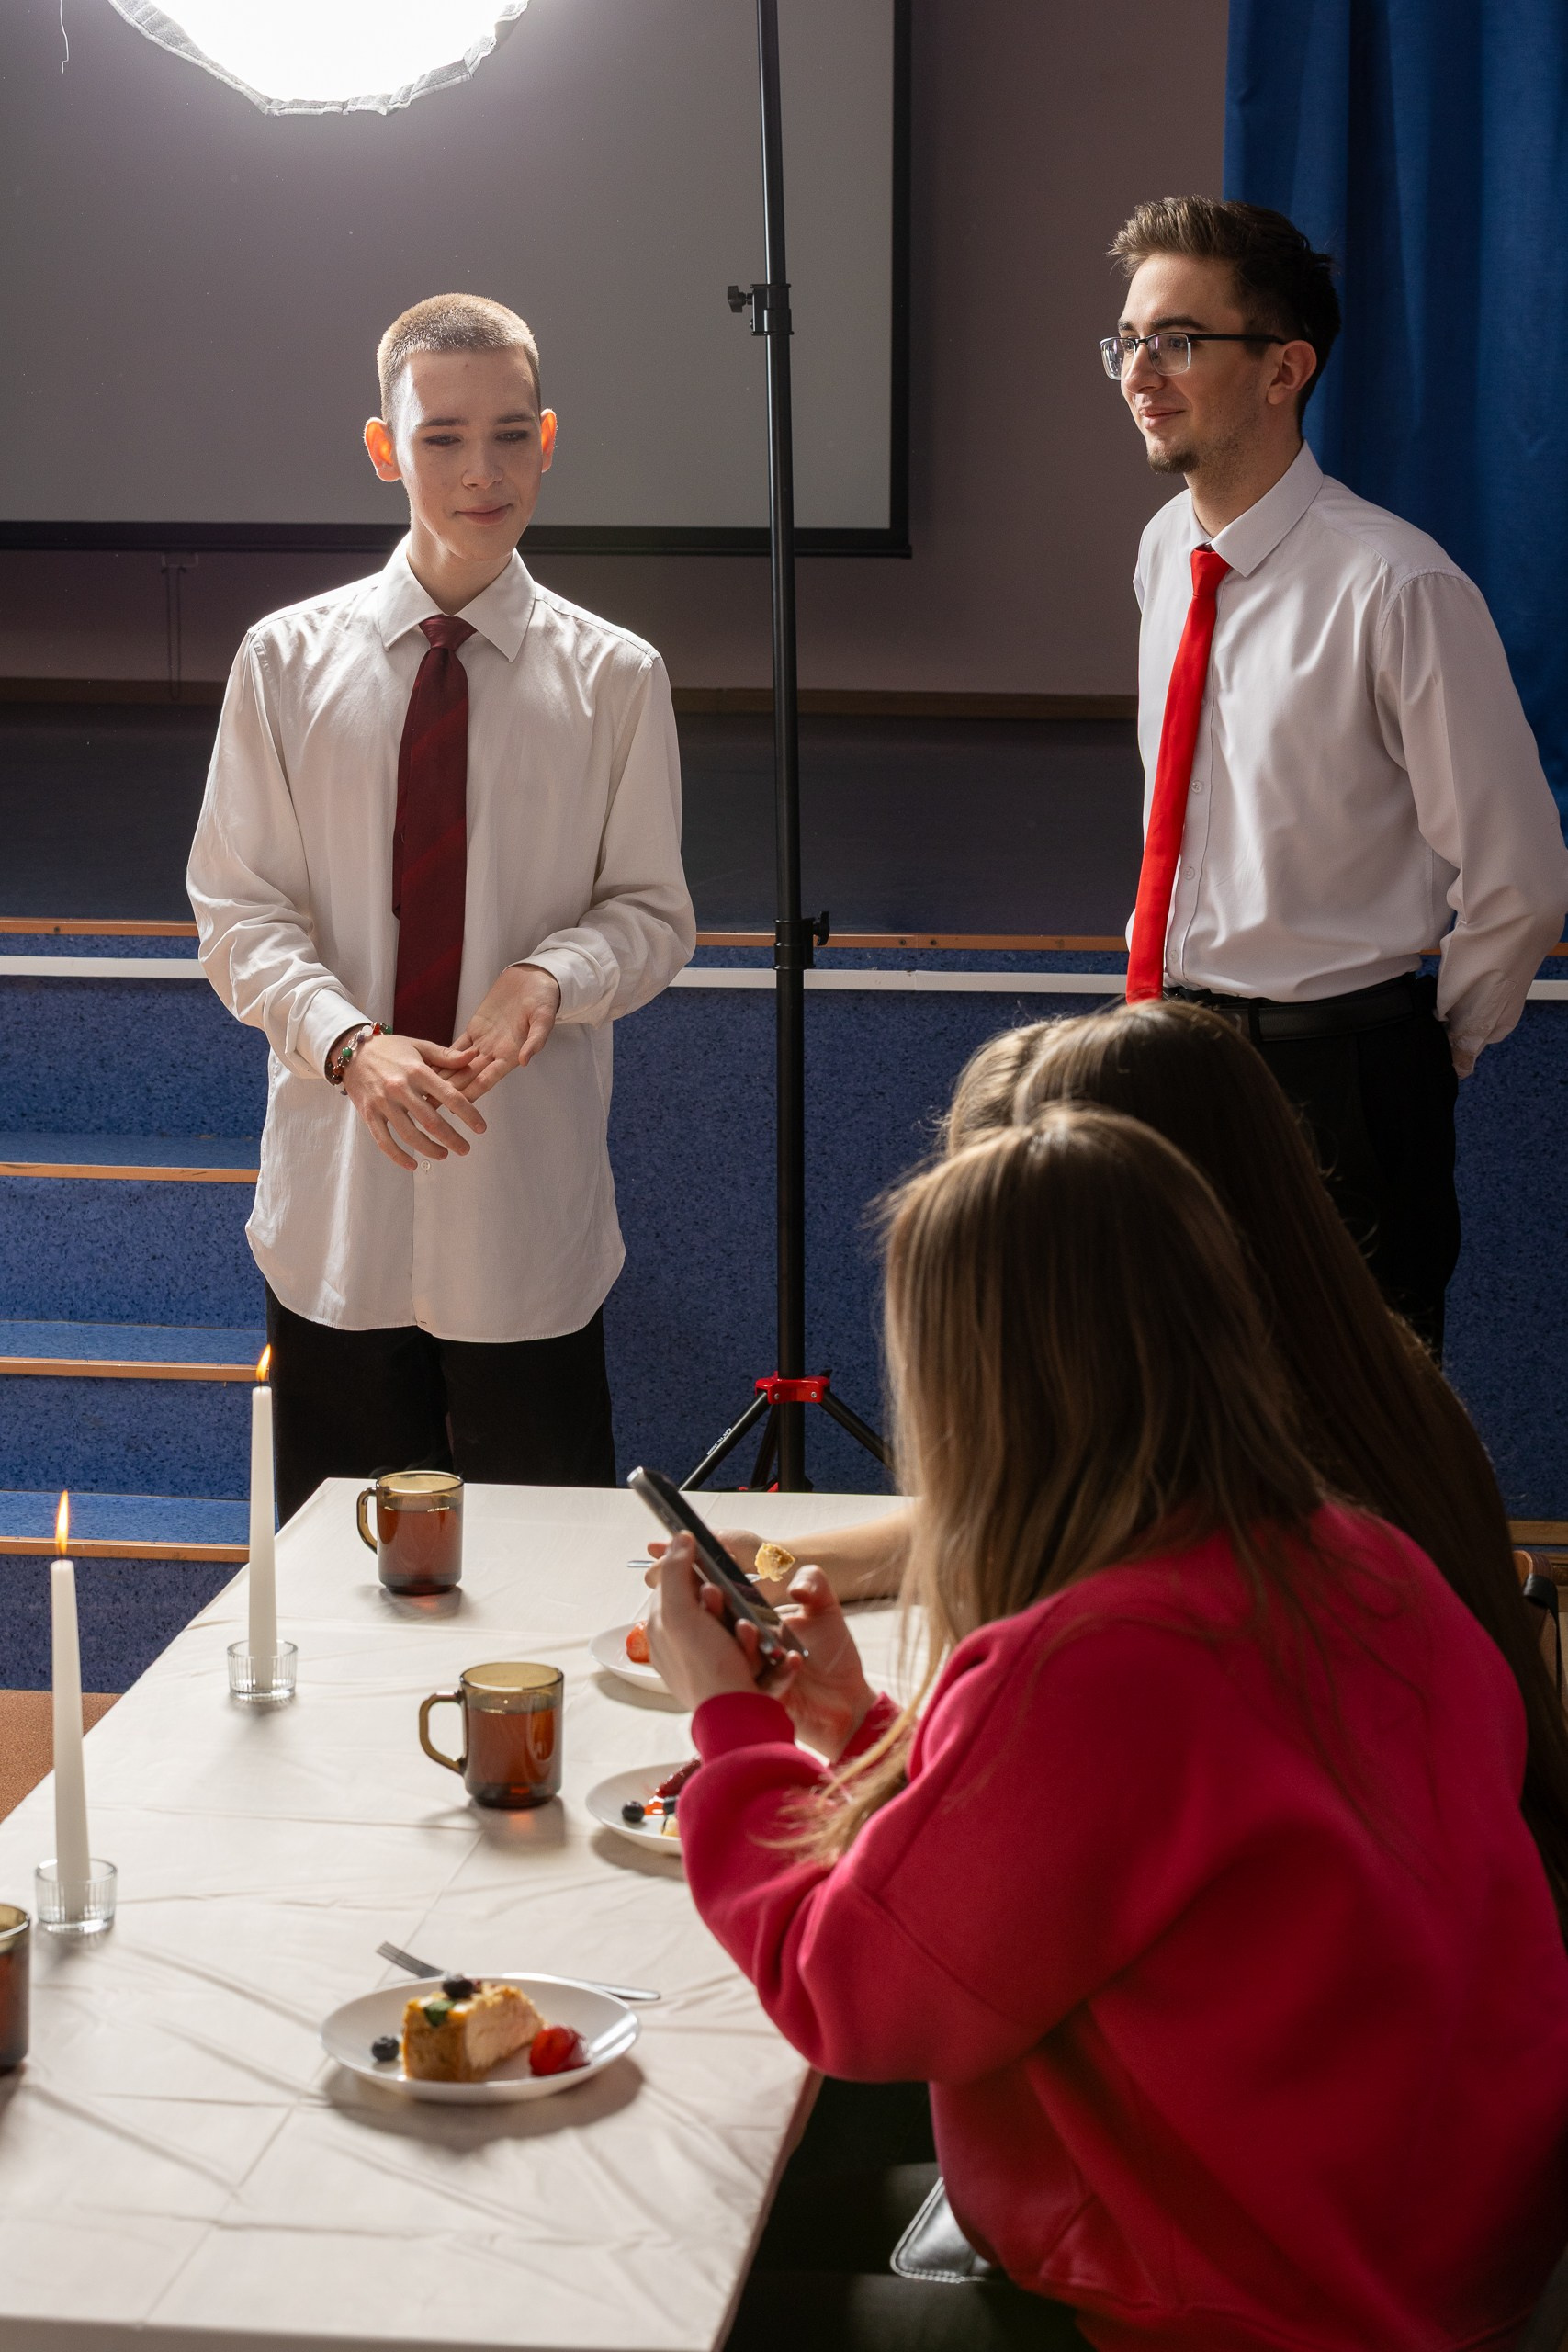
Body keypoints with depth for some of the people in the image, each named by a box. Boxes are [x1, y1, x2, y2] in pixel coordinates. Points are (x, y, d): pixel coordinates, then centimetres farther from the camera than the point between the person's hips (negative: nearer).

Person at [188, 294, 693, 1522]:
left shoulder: (614, 677, 0)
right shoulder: (288, 660, 1)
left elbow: (653, 912, 5)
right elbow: (241, 912, 1)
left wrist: (552, 975, -17)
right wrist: (352, 1042, -17)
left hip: (530, 1202, -1)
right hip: (338, 1197, 1)